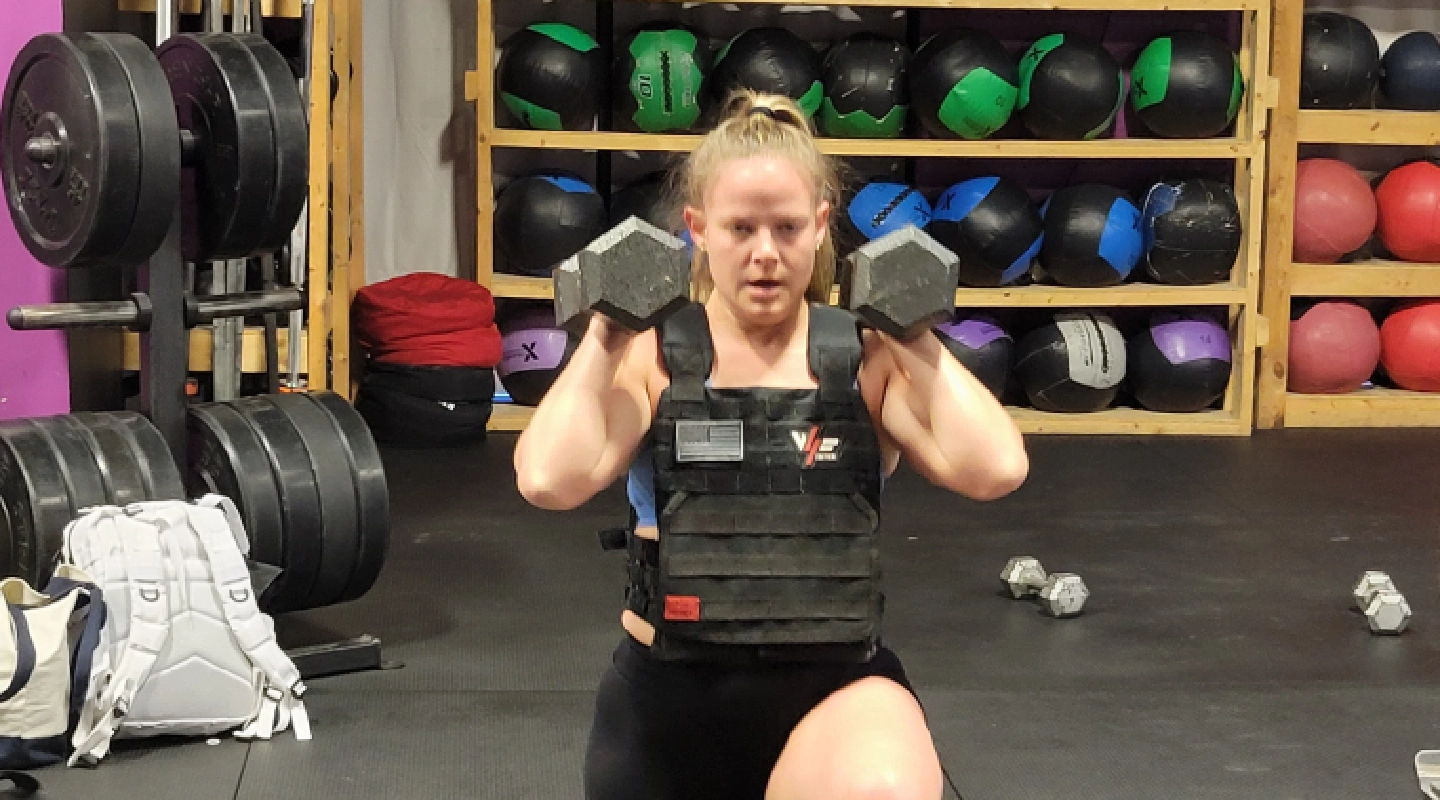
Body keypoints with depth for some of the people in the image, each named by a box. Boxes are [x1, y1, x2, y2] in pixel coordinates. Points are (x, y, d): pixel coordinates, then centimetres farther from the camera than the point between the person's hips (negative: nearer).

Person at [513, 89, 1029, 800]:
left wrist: (915, 338, -8)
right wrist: (603, 337, -10)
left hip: (834, 686, -1)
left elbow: (995, 470, -15)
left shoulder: (865, 356, 0)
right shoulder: (652, 355, -1)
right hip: (669, 689, 1)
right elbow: (550, 481, -18)